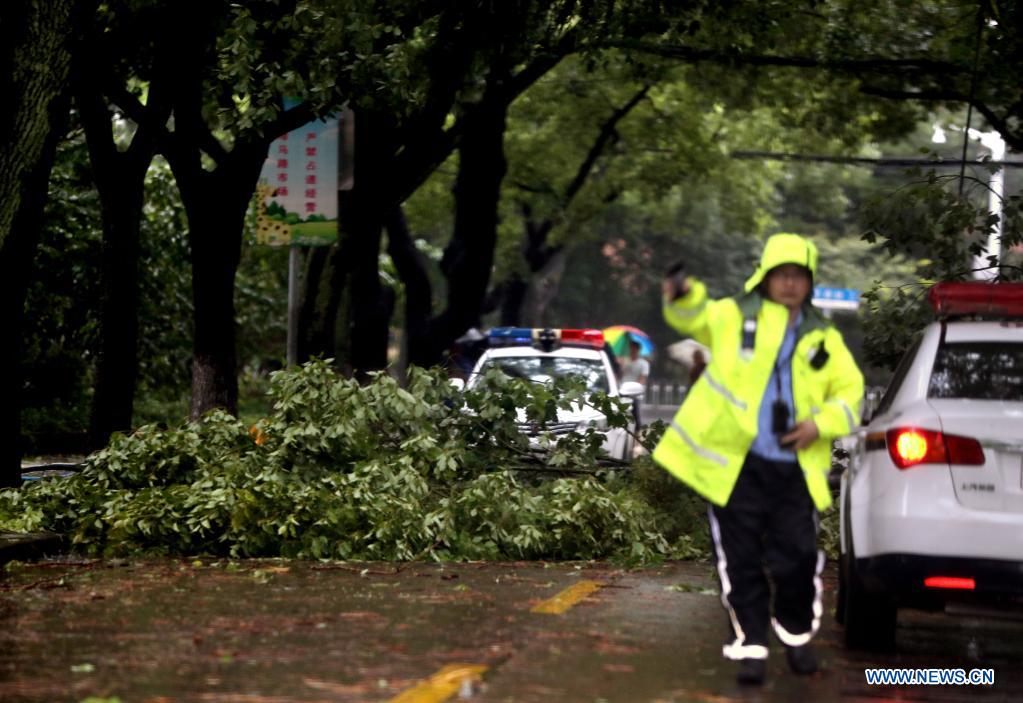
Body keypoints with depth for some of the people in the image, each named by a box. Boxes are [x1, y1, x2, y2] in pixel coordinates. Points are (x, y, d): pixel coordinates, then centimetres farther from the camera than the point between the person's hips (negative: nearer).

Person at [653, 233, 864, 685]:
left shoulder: (824, 339, 13)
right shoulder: (734, 317, 6)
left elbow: (850, 394, 15)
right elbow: (694, 316, -9)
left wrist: (821, 424, -4)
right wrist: (685, 295, -33)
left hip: (794, 471, 2)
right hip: (734, 465, -2)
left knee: (799, 560, 1)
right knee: (740, 563, 2)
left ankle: (797, 635, 24)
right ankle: (750, 647, 13)